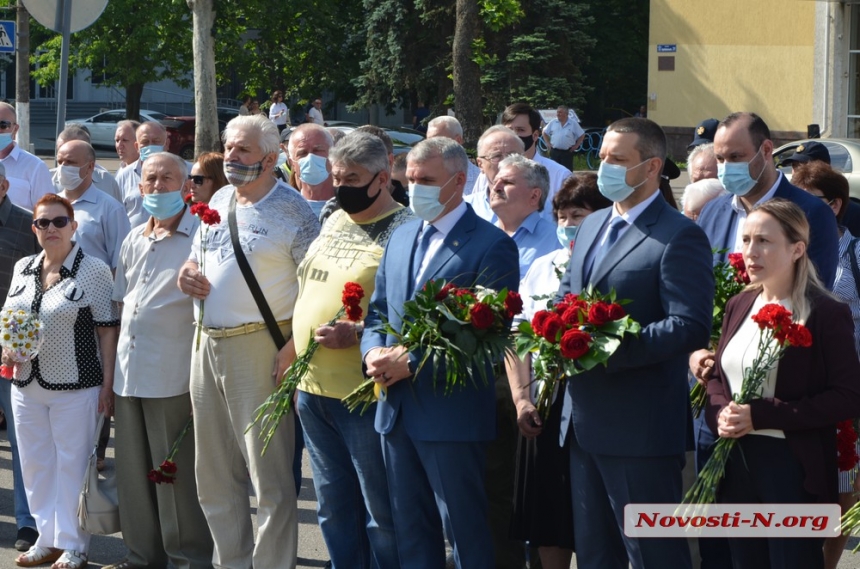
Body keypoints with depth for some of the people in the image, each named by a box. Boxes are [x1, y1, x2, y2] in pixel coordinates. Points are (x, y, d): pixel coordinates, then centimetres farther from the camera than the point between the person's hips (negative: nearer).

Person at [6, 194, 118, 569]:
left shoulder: (94, 270, -7)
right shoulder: (23, 268, 9)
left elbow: (108, 330, -7)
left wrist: (107, 384, -11)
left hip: (75, 387, -6)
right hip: (26, 384, 6)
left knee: (72, 464, 1)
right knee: (35, 464, 11)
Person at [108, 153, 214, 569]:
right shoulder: (133, 241, 15)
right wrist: (112, 366, 17)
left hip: (172, 376, -7)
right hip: (129, 373, 7)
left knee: (176, 473, -2)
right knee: (133, 472, 11)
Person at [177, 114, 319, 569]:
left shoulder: (292, 211, -9)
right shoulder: (218, 201, 13)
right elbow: (196, 256, 27)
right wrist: (187, 273, 3)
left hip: (258, 348, -8)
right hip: (206, 344, 8)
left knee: (269, 475, -4)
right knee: (213, 474, 13)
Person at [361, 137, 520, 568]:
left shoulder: (491, 246, -10)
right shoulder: (401, 238, 14)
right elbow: (377, 311, 17)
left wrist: (412, 362, -18)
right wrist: (374, 352, -5)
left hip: (451, 413, -7)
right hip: (397, 410, 7)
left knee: (465, 532, 0)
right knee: (410, 530, 14)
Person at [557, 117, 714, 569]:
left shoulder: (679, 236, -12)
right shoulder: (591, 226, 15)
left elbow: (690, 326, -20)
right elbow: (566, 296, 24)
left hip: (641, 426, -8)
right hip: (584, 421, 9)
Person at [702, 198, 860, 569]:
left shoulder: (826, 314, -10)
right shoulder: (739, 306, 11)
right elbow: (717, 376, 17)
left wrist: (761, 416, -19)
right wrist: (720, 414, -8)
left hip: (794, 469, -6)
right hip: (736, 463, 6)